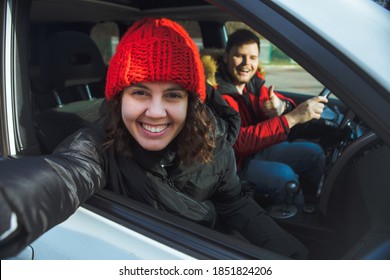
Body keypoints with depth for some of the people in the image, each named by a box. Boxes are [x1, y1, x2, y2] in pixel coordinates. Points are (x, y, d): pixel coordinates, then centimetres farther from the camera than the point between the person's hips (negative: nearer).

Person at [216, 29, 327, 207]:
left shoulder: (252, 82, 0)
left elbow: (287, 103, 6)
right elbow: (240, 141, -34)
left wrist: (281, 106, -21)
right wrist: (292, 118, -37)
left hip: (259, 149, 9)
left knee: (314, 153, 8)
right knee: (284, 175, -27)